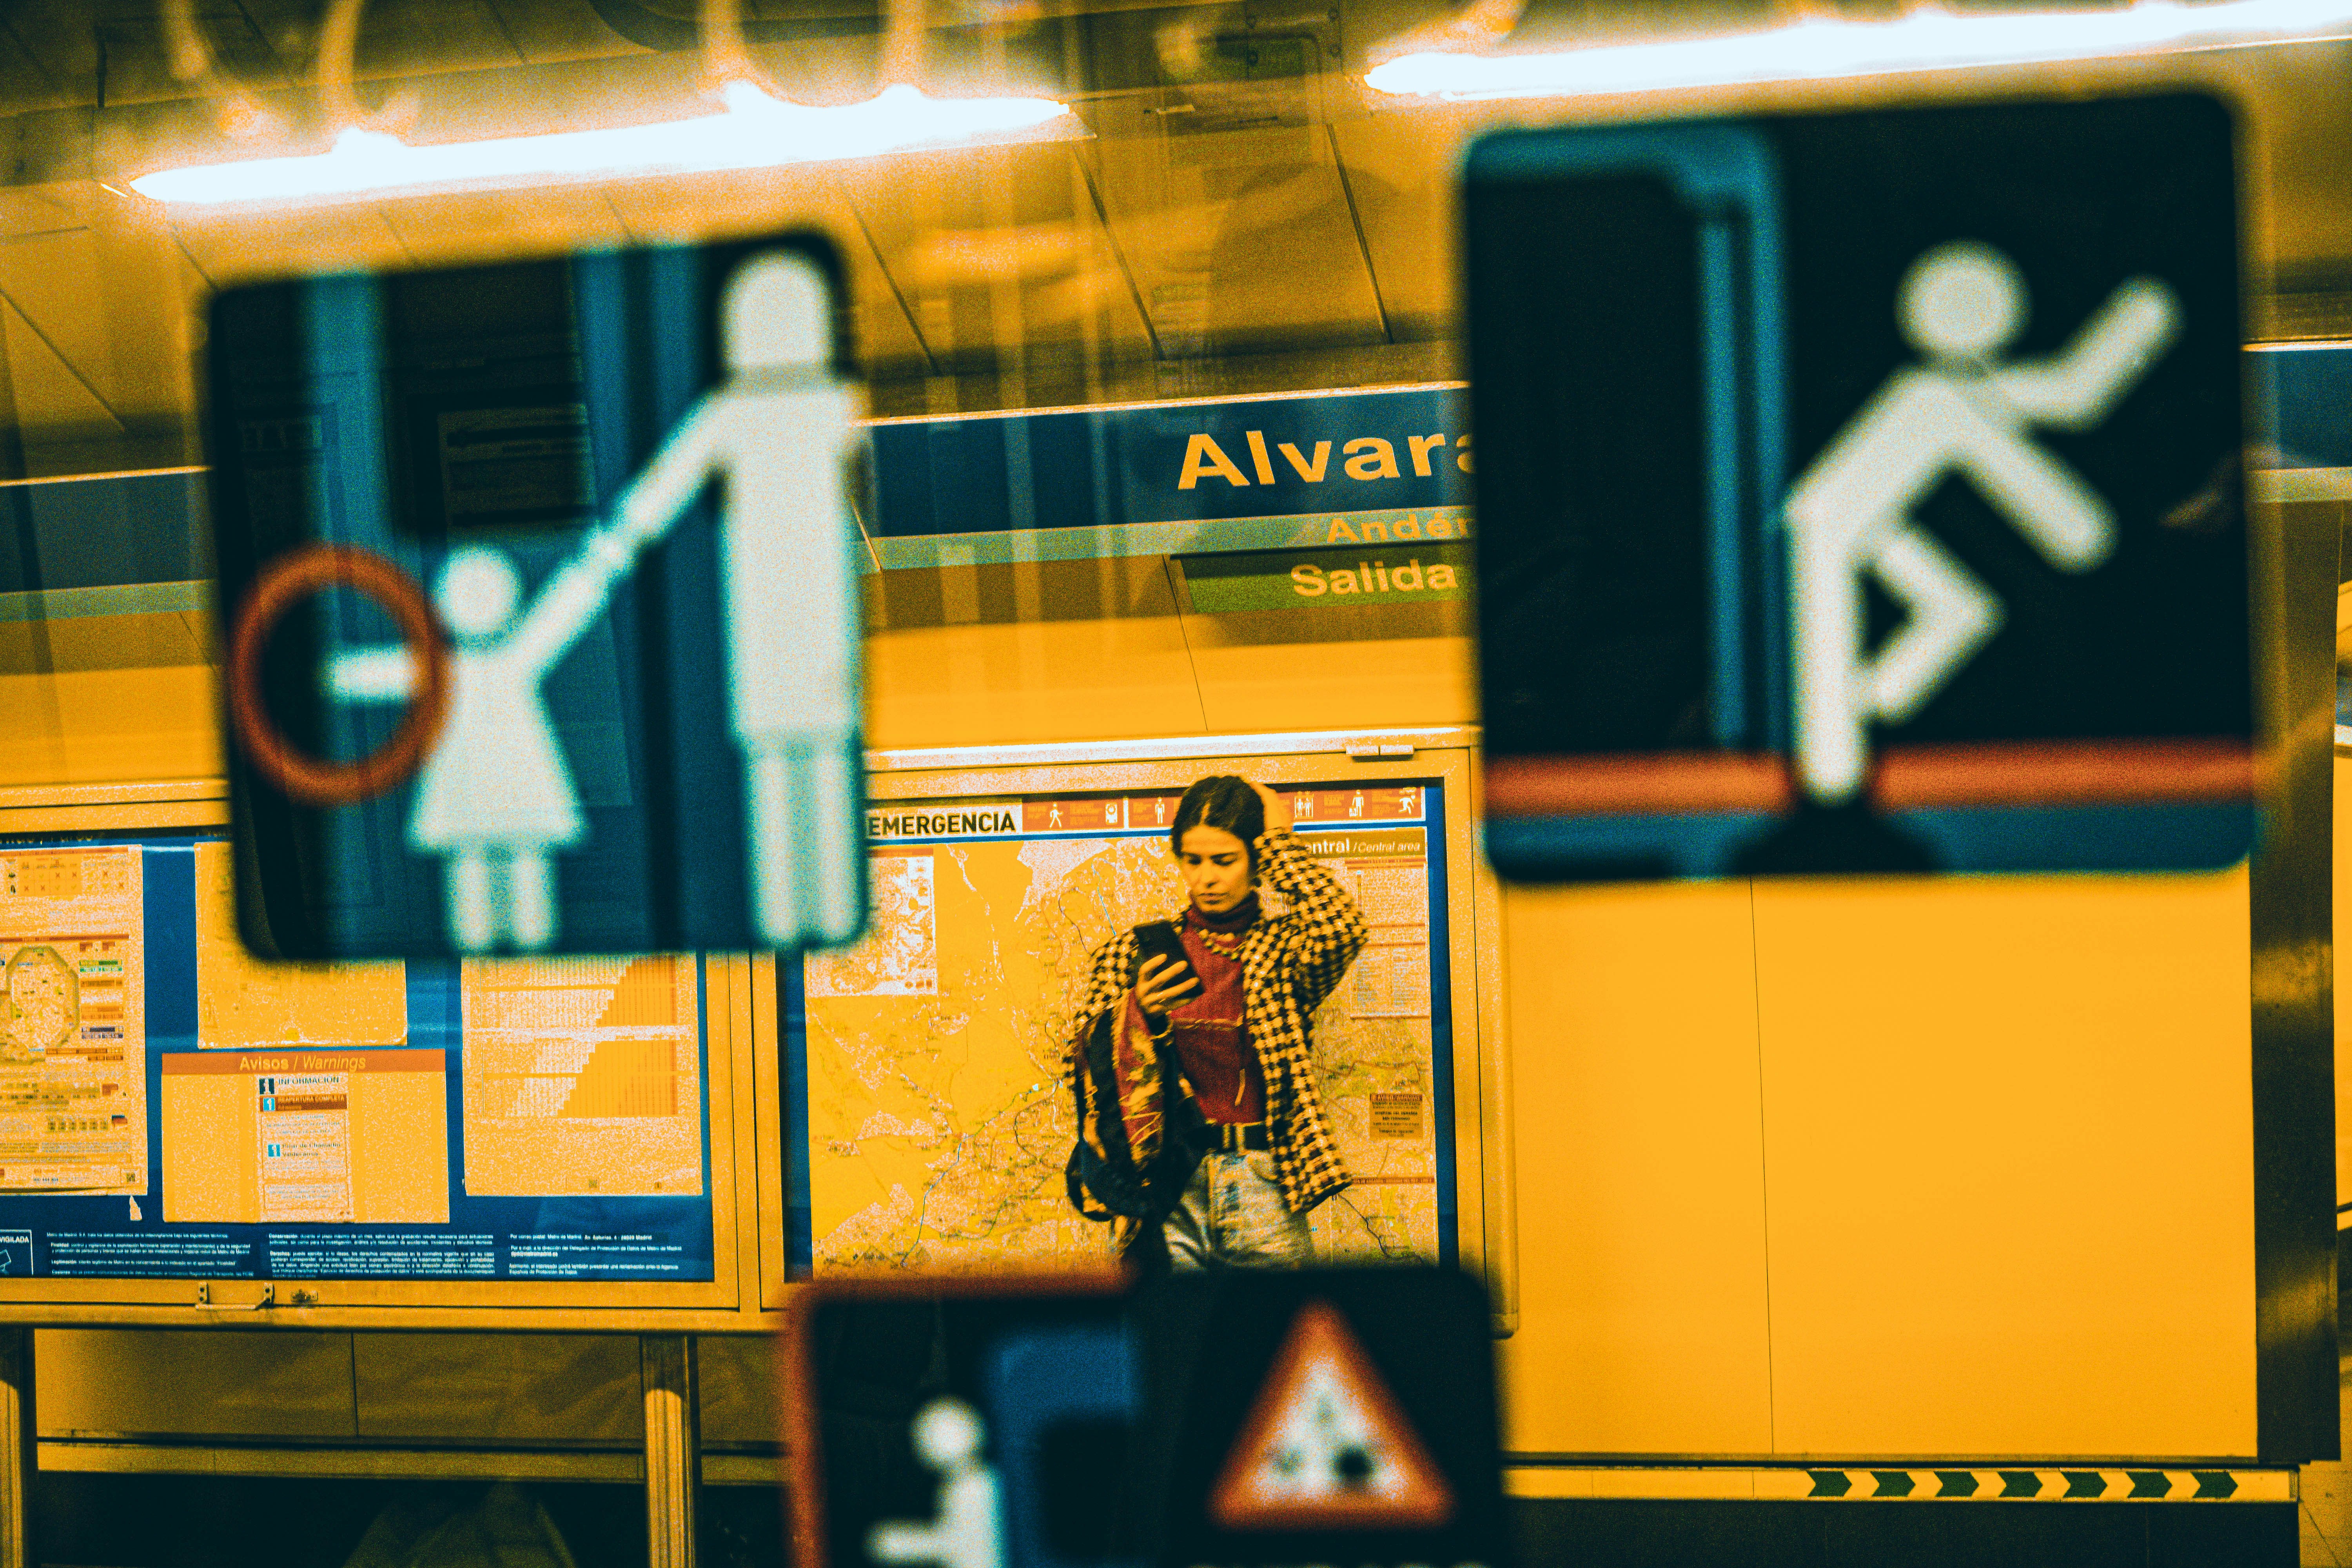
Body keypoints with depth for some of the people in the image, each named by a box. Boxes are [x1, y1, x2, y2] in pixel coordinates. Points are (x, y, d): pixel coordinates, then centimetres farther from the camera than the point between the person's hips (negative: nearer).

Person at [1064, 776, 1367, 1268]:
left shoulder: (1284, 949, 7)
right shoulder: (1131, 954, 12)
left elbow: (1341, 926, -16)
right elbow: (1085, 1068, 12)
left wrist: (1281, 842, -2)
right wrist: (1134, 1018, -8)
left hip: (1261, 1190, -1)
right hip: (1163, 1194, 1)